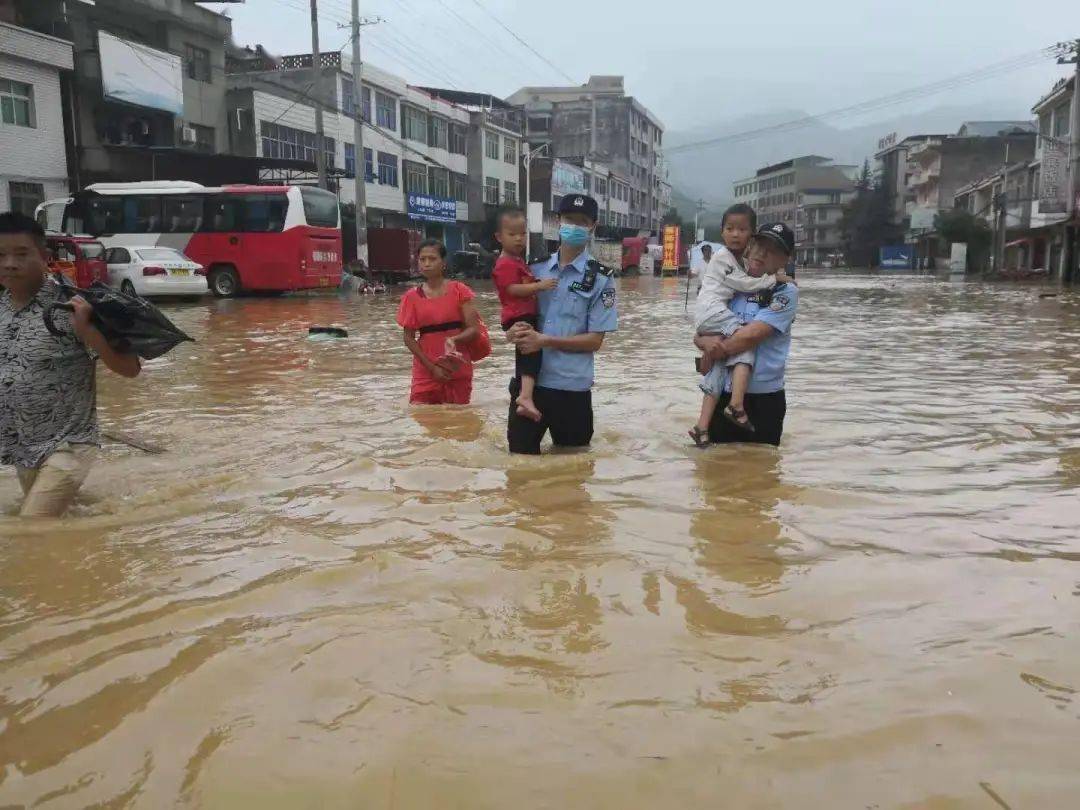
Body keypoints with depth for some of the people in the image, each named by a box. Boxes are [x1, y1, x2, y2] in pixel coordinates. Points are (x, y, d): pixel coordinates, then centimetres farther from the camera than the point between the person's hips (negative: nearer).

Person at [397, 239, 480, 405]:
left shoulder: (459, 291, -3)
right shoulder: (412, 297, 0)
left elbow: (474, 329, -6)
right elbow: (408, 337, 1)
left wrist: (454, 340, -27)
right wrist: (431, 367, -8)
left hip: (458, 369, 0)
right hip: (426, 370, 1)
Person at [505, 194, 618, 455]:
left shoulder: (600, 278, -4)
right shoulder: (536, 269, 7)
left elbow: (595, 340, -8)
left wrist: (544, 340, -18)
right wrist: (515, 332, -11)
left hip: (571, 387, -3)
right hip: (527, 381, 3)